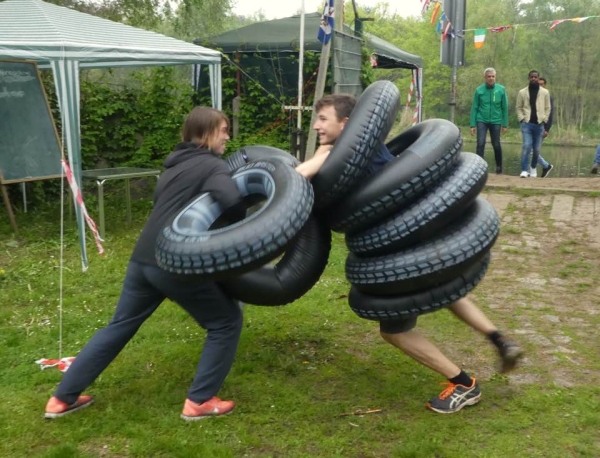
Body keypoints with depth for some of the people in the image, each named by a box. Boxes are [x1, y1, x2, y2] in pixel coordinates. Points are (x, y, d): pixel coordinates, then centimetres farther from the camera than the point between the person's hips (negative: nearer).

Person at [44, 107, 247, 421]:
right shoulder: (213, 166, -5)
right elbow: (231, 200, -25)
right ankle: (199, 402, 10)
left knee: (119, 326, 21)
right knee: (226, 321, 9)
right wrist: (242, 228, -4)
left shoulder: (177, 164, 21)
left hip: (144, 258, 8)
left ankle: (62, 398, 28)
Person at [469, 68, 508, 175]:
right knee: (480, 143, -12)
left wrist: (505, 124, -1)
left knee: (496, 145, 9)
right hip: (481, 121, -1)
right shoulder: (479, 90, -4)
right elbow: (474, 108, -1)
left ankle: (499, 166, 28)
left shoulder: (501, 89, -3)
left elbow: (504, 108, 1)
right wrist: (473, 125, -5)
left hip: (495, 121, 1)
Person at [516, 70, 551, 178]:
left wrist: (544, 120, 0)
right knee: (526, 146, -15)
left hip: (539, 124, 1)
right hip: (526, 124, -1)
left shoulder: (545, 92, 5)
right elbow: (519, 107, 9)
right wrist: (521, 119, -3)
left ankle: (533, 168, 25)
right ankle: (524, 170, -14)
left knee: (537, 149, 6)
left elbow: (547, 108, 9)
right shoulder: (522, 92, 4)